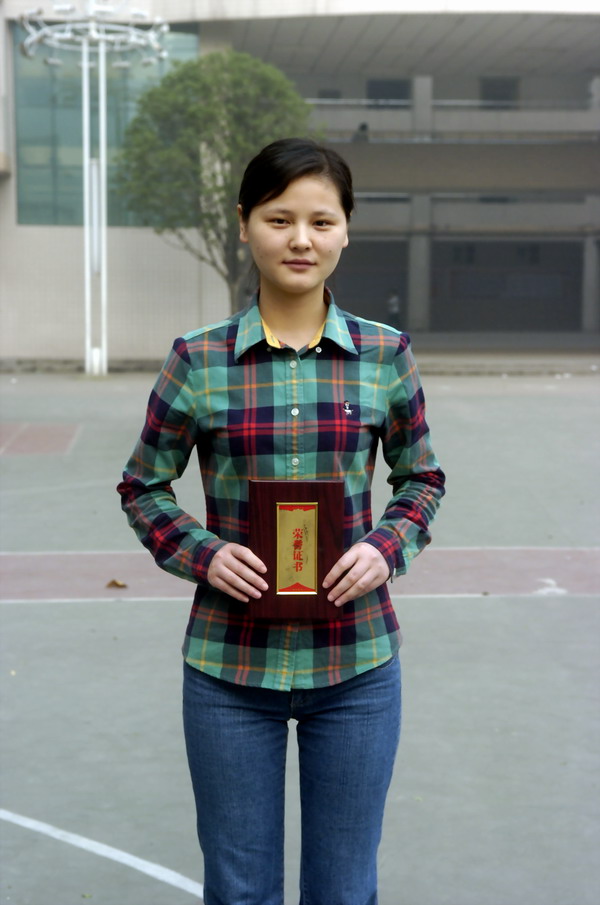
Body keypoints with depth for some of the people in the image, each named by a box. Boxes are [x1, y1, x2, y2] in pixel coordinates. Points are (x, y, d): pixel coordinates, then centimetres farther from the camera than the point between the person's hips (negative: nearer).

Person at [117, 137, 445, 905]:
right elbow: (142, 487, 5)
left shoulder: (385, 356, -2)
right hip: (230, 666, -1)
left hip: (356, 665, 1)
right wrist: (202, 554, -13)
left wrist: (386, 549, -9)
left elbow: (421, 477, 10)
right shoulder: (198, 361, -5)